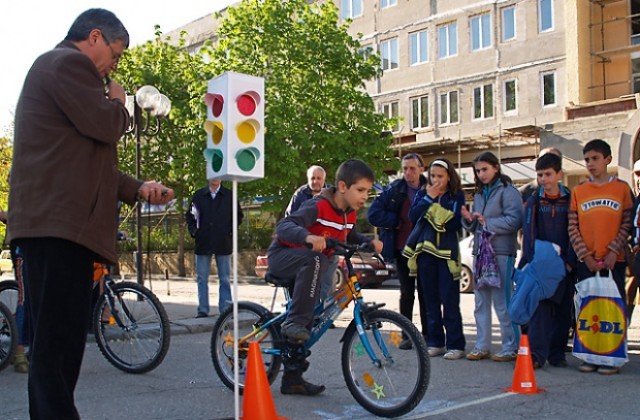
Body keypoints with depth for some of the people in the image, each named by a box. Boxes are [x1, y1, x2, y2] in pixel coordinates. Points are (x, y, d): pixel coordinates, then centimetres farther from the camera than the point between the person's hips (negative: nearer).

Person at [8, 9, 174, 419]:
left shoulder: (53, 66, 29)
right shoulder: (69, 62, -4)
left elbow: (85, 156, 27)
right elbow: (104, 126, -16)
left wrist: (137, 188, 16)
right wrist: (118, 103, 6)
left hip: (54, 219, 11)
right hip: (62, 220, -11)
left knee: (54, 340, 13)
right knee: (60, 340, -10)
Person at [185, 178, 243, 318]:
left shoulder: (229, 195, 2)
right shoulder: (199, 195, 6)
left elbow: (239, 215, 8)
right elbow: (189, 214, 14)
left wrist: (231, 231, -4)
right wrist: (192, 230, 0)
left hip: (223, 244, -1)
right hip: (203, 243, 1)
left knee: (225, 279, 4)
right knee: (202, 278, 5)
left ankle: (226, 309, 9)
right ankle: (203, 309, 12)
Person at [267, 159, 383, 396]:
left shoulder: (349, 214, -1)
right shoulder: (317, 207, -27)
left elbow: (350, 237, 16)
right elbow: (284, 227, -37)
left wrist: (370, 242, -5)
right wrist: (308, 237, -57)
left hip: (307, 265, 8)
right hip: (283, 256, -8)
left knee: (308, 319, 6)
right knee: (315, 260, -40)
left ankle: (293, 378, 16)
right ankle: (293, 322, -32)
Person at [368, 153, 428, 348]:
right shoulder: (394, 190, -1)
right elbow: (373, 214, -5)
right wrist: (398, 221, -7)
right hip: (403, 250, 0)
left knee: (425, 293, 6)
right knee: (406, 293, 7)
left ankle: (427, 334, 15)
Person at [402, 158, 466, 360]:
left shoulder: (457, 196, 4)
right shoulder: (422, 193, 11)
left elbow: (457, 224, -8)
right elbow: (412, 216, -4)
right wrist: (428, 198, -11)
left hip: (447, 252, -3)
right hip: (425, 250, 3)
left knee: (449, 300, -6)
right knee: (430, 299, 7)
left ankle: (455, 345, 0)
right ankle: (435, 342, 14)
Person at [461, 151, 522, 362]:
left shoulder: (508, 191, -4)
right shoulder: (479, 194, 19)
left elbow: (514, 220, -15)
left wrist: (488, 222, -16)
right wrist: (469, 220, 1)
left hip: (501, 253, -8)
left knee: (502, 301, -4)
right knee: (481, 302, 10)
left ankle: (511, 347, 5)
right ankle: (482, 346, 17)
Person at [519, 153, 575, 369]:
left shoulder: (570, 200, 5)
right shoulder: (533, 201, 6)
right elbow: (529, 233, -1)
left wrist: (569, 262, -8)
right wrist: (534, 260, -12)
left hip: (564, 265, 1)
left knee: (563, 310, 5)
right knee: (540, 306, -11)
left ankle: (557, 353, 16)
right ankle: (537, 354, -14)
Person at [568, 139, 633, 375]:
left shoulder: (622, 188, 3)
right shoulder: (579, 191, 6)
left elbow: (627, 224, -1)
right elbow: (572, 227, 3)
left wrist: (613, 253, -11)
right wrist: (586, 256, -6)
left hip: (613, 261, -1)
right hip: (586, 261, 2)